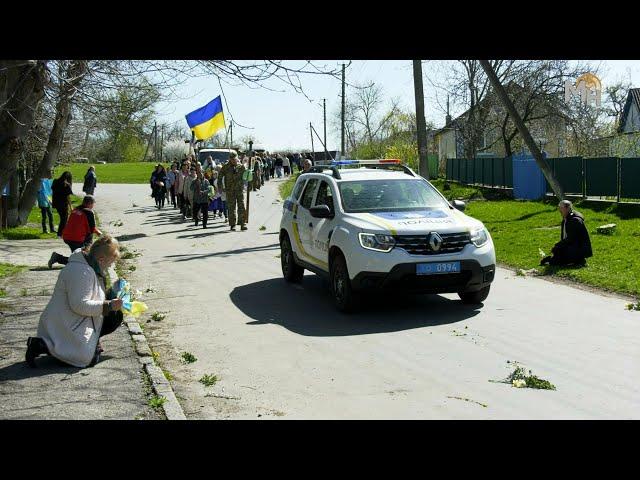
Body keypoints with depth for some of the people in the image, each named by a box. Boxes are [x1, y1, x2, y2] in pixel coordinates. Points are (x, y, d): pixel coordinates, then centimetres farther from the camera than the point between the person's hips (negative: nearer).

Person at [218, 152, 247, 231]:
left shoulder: (241, 166, 5)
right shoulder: (226, 167, 1)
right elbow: (220, 177, 5)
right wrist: (221, 187, -1)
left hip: (240, 190, 1)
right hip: (230, 190, -1)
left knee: (241, 207, -1)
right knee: (231, 208, 1)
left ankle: (242, 224, 4)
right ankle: (232, 225, 5)